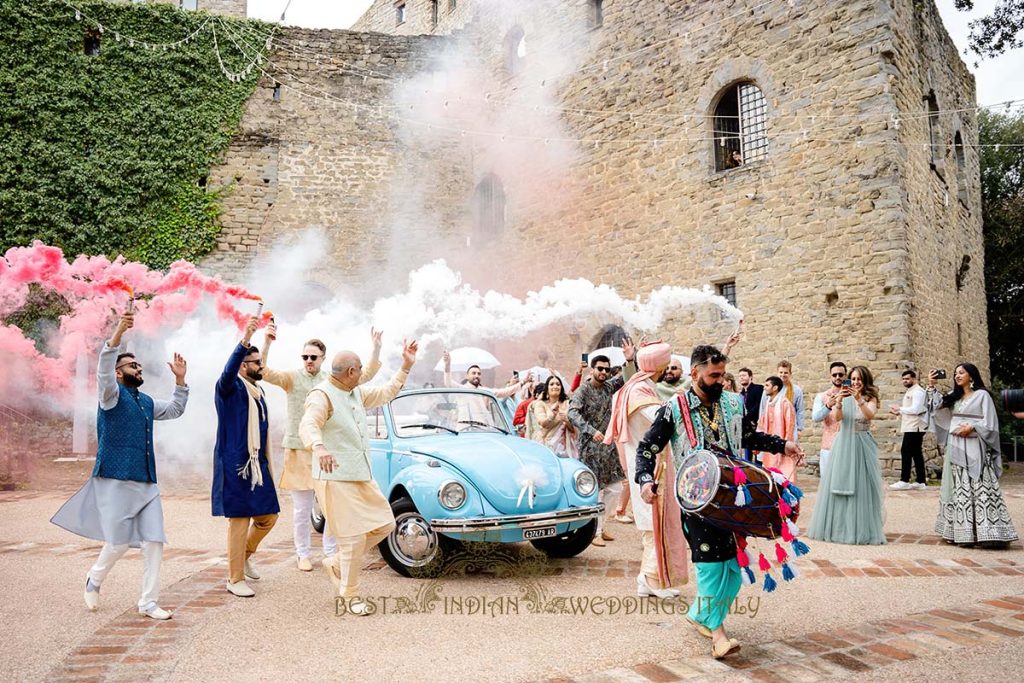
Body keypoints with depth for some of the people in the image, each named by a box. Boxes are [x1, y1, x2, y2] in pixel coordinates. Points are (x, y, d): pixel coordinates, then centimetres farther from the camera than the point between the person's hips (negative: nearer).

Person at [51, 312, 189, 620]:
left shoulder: (147, 402, 18)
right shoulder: (112, 395, -1)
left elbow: (175, 410, 33)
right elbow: (103, 368, -21)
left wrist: (180, 380, 21)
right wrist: (118, 332, -34)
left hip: (147, 482, 6)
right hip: (116, 481, -6)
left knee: (154, 541, -1)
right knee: (119, 542, -1)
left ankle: (149, 602, 7)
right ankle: (94, 579, 30)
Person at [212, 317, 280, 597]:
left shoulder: (258, 391, 16)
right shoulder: (230, 388, -7)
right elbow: (228, 371, -32)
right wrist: (245, 339, -45)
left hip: (258, 464, 8)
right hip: (234, 466, -8)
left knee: (267, 516, 11)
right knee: (238, 520, -3)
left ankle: (246, 555, 35)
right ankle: (235, 579, 8)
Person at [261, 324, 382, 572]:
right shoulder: (292, 377, -3)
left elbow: (366, 375, 10)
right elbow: (264, 373, -18)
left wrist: (376, 348, -2)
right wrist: (267, 343, -32)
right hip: (300, 451, -3)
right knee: (302, 508, 6)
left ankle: (331, 552, 24)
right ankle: (302, 554, 23)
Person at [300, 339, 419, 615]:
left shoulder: (356, 393, 12)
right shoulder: (322, 395, -14)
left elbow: (385, 393, 26)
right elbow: (307, 425, -31)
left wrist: (406, 366, 20)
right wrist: (319, 447, -52)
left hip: (363, 476, 9)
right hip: (336, 478, -9)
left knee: (385, 525, 11)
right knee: (354, 537, -5)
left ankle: (337, 564, 24)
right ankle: (351, 595, 15)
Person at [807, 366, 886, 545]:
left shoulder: (870, 398, 3)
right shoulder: (845, 398, 7)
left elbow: (870, 415, -18)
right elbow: (837, 417, -9)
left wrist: (859, 399, -31)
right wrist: (839, 400, -25)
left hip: (861, 446, -2)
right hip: (843, 445, 2)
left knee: (861, 487, -2)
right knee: (839, 485, 2)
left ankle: (860, 529, 7)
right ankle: (838, 527, 10)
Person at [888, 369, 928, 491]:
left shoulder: (918, 391, -12)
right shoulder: (910, 391, 20)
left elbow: (915, 409, -21)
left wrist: (899, 408, -12)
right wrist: (899, 412, 7)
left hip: (914, 427, -10)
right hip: (911, 427, 10)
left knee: (906, 452, -10)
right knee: (916, 453, 10)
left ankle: (904, 481, -9)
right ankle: (921, 482, 13)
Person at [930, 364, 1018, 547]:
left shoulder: (982, 395, 0)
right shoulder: (953, 397, 17)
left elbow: (990, 423, -4)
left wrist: (972, 427, -17)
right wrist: (931, 386, 3)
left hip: (974, 449, -6)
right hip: (956, 448, 6)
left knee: (980, 489, -10)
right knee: (960, 489, 5)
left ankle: (986, 532, -10)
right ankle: (962, 532, 7)